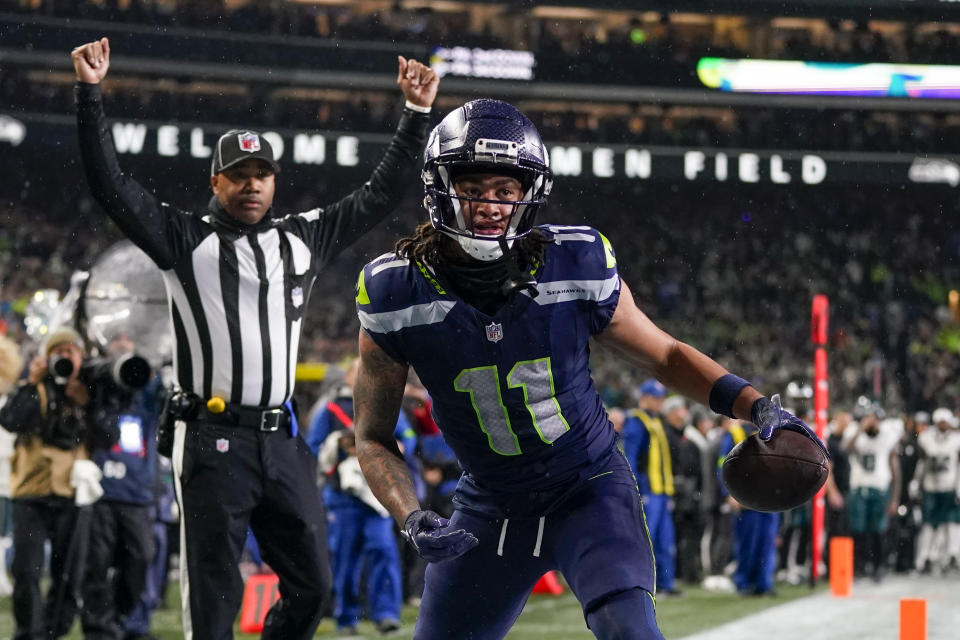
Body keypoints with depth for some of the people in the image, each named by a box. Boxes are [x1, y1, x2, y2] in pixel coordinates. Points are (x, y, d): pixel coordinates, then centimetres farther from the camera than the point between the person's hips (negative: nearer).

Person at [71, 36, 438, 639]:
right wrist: (91, 93, -12)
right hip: (213, 442, -4)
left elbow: (380, 194, 18)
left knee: (312, 584, 6)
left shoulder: (304, 238, 14)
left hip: (283, 442, 4)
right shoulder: (185, 239, 3)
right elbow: (111, 183, -4)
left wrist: (418, 113, 13)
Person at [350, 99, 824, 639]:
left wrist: (756, 405, -13)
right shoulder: (396, 295, -15)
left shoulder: (579, 267, -17)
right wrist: (412, 520, -20)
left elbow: (664, 356, 1)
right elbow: (375, 438, -4)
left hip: (591, 490, -2)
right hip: (490, 509, 2)